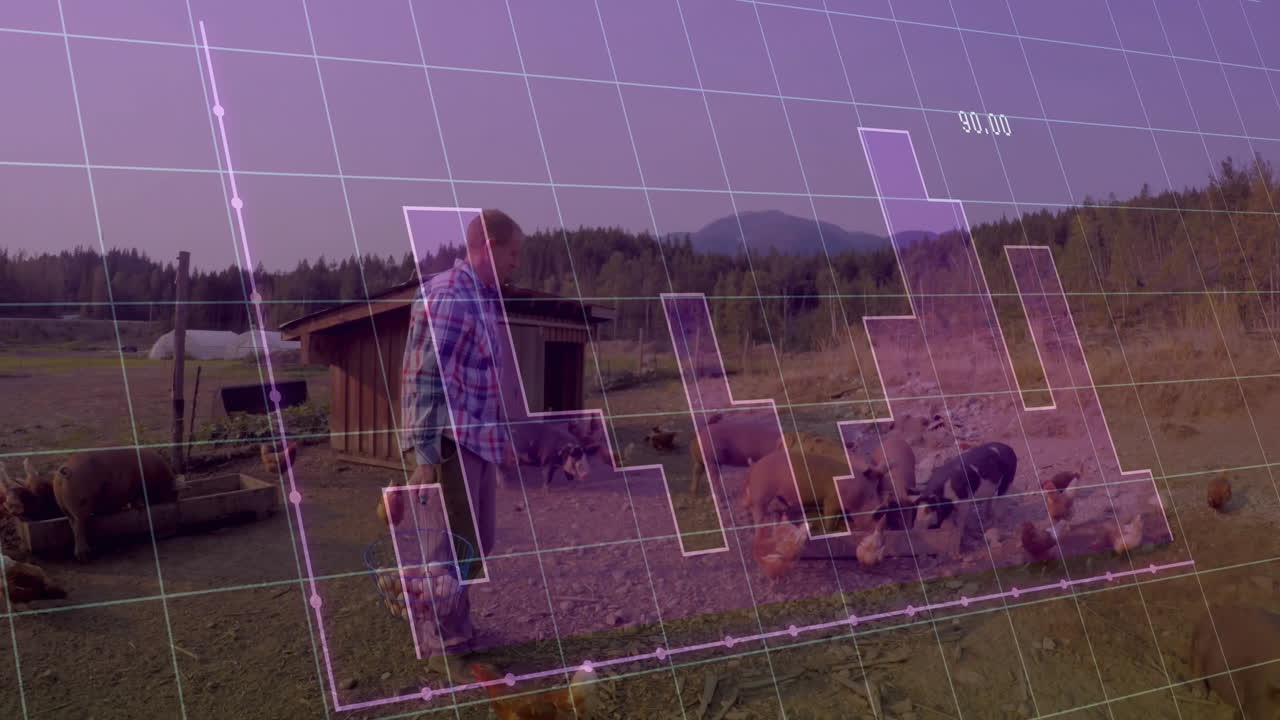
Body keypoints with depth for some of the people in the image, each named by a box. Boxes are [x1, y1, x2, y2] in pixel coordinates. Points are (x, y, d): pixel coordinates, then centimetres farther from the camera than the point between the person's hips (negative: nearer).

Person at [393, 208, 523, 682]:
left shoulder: (486, 301, 15)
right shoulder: (447, 296, -16)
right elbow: (426, 380, -21)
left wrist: (504, 440, 26)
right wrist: (425, 456, -23)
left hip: (480, 442, 9)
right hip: (451, 443, -9)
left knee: (477, 544, 17)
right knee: (452, 547, 0)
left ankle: (450, 622, 32)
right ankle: (445, 648, 12)